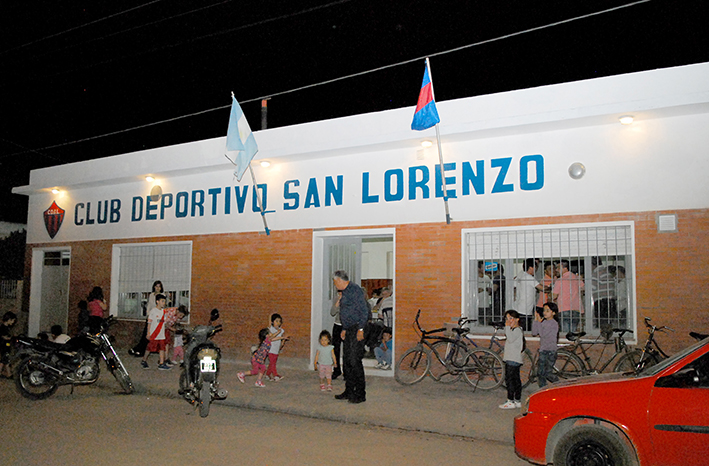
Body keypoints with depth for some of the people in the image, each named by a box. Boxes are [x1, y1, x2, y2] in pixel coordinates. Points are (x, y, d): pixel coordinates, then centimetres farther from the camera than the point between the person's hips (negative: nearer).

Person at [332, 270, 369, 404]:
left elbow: (364, 311, -17)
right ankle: (349, 392, 19)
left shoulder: (355, 290, -13)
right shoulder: (345, 292, 17)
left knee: (355, 361, -10)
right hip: (349, 331, 10)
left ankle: (360, 394, -3)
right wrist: (344, 329, 22)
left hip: (357, 330, -10)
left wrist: (360, 329, -20)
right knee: (347, 361, 11)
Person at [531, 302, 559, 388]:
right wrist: (535, 320, -1)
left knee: (548, 373, -10)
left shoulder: (554, 323, -10)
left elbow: (543, 334, -20)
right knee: (540, 373, 7)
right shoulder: (543, 322, 11)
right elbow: (534, 333, 4)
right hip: (543, 350, 7)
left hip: (551, 351, -7)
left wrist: (539, 322, -15)